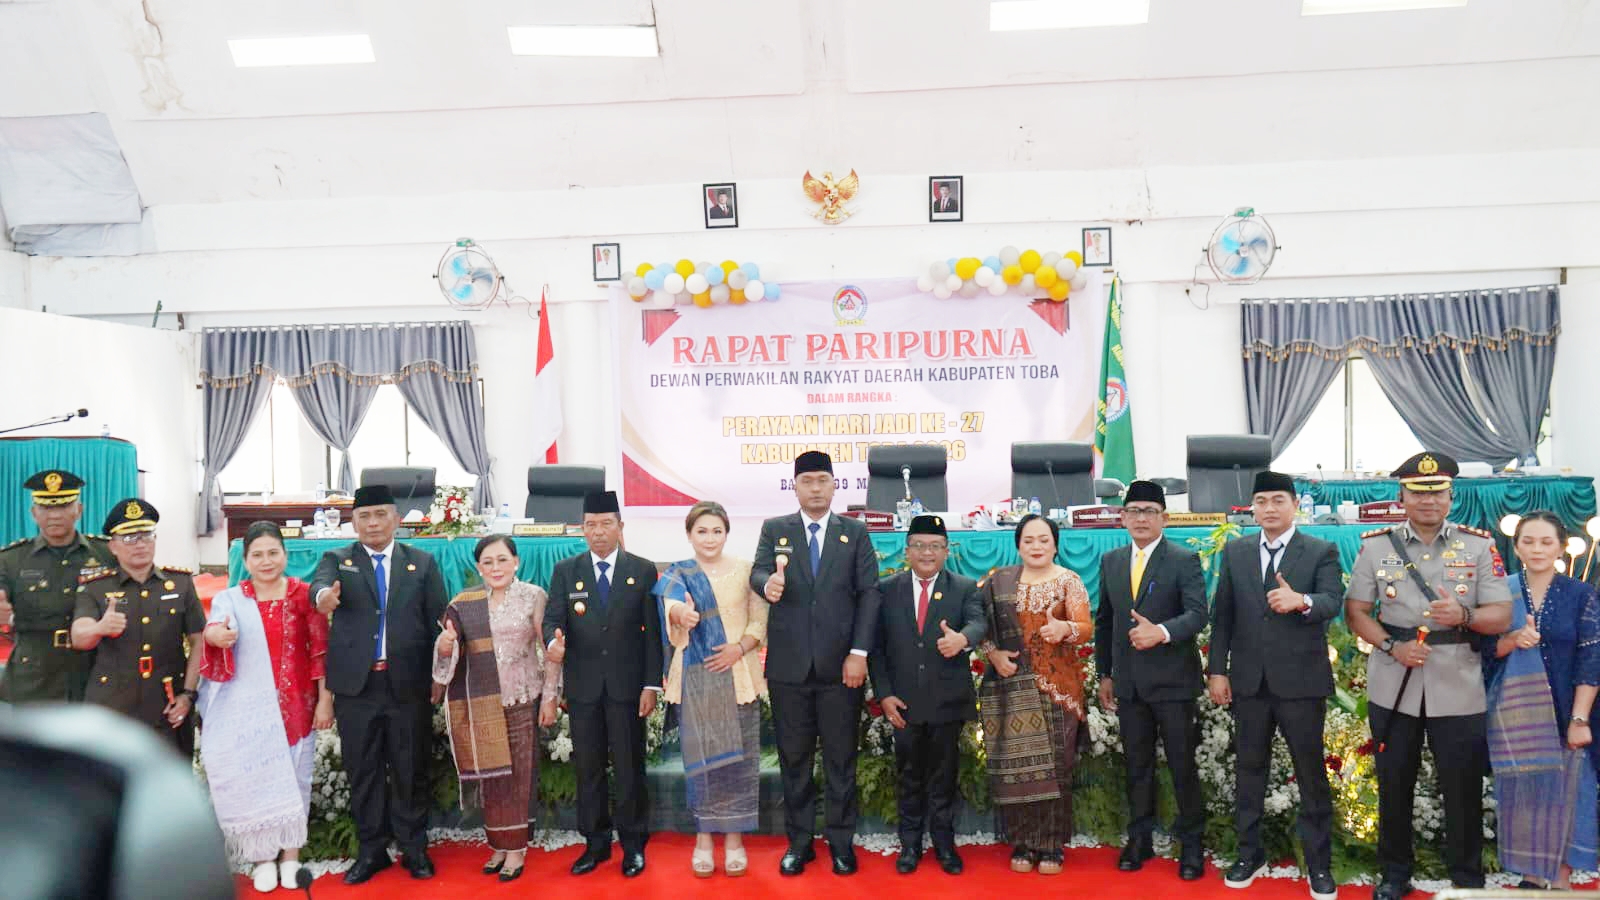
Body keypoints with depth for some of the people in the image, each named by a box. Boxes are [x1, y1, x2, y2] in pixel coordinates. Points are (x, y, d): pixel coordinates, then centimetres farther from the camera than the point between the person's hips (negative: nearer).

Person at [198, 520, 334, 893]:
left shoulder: (304, 595, -1)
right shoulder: (229, 599, -1)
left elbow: (319, 650, -1)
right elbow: (214, 632, -20)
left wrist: (325, 700, -5)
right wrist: (215, 635, -44)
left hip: (295, 705, 0)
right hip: (247, 707, 0)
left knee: (293, 777, 8)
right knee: (252, 778, 4)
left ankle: (290, 854, 20)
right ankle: (263, 856, 19)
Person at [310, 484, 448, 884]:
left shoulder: (422, 563, 7)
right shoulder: (336, 560, 6)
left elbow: (439, 622, 3)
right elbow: (320, 584, -18)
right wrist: (324, 596, -42)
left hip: (409, 684, 0)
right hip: (356, 685, 0)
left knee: (410, 770, 7)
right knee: (363, 771, 9)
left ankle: (413, 847, 20)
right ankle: (371, 850, 21)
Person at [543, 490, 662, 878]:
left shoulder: (643, 570, 1)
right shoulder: (565, 571, 5)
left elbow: (652, 631, -1)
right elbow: (552, 618, -1)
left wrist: (651, 685, -6)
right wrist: (554, 641, -25)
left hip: (627, 685, -2)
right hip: (582, 686, 2)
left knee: (629, 767, 5)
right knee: (587, 768, 9)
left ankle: (633, 844, 18)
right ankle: (596, 842, 22)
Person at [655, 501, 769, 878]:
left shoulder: (745, 571, 6)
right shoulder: (678, 573, 3)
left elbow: (760, 620, 3)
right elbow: (672, 601, -19)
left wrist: (740, 647, -15)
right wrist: (680, 612, -43)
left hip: (738, 675, 1)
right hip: (696, 677, 0)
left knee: (738, 757, 3)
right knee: (702, 756, 3)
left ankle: (734, 838, 14)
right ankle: (703, 837, 14)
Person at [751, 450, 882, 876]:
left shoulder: (855, 532, 6)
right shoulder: (774, 529, 7)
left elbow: (869, 592, 0)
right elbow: (758, 573, -6)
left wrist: (859, 653, -9)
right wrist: (768, 584, -32)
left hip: (840, 665, 0)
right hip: (788, 665, 1)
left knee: (841, 759, 8)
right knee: (794, 758, 9)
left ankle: (841, 842, 20)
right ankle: (798, 842, 21)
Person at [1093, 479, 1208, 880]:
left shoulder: (1185, 560, -6)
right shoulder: (1111, 561, 9)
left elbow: (1197, 614, -17)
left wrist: (1162, 632, -34)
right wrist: (1105, 674, 12)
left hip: (1172, 681, -4)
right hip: (1128, 682, 4)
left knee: (1183, 766, 4)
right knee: (1137, 766, 13)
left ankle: (1191, 843, 18)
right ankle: (1139, 839, 25)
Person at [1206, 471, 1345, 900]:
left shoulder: (1322, 551, -3)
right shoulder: (1234, 551, 6)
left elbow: (1333, 602, -17)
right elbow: (1222, 615, 5)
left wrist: (1301, 601, -38)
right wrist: (1217, 670, 1)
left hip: (1301, 680, -3)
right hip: (1248, 680, 3)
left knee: (1311, 773, 5)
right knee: (1249, 768, 13)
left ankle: (1319, 864, 18)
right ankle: (1250, 853, 26)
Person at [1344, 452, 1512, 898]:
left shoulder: (1479, 545, 0)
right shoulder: (1375, 546, 2)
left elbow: (1502, 615, -3)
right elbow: (1355, 611, 2)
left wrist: (1464, 615, -24)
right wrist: (1391, 646, -14)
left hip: (1459, 690, -1)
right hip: (1392, 689, 1)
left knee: (1464, 789, 7)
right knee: (1394, 785, 12)